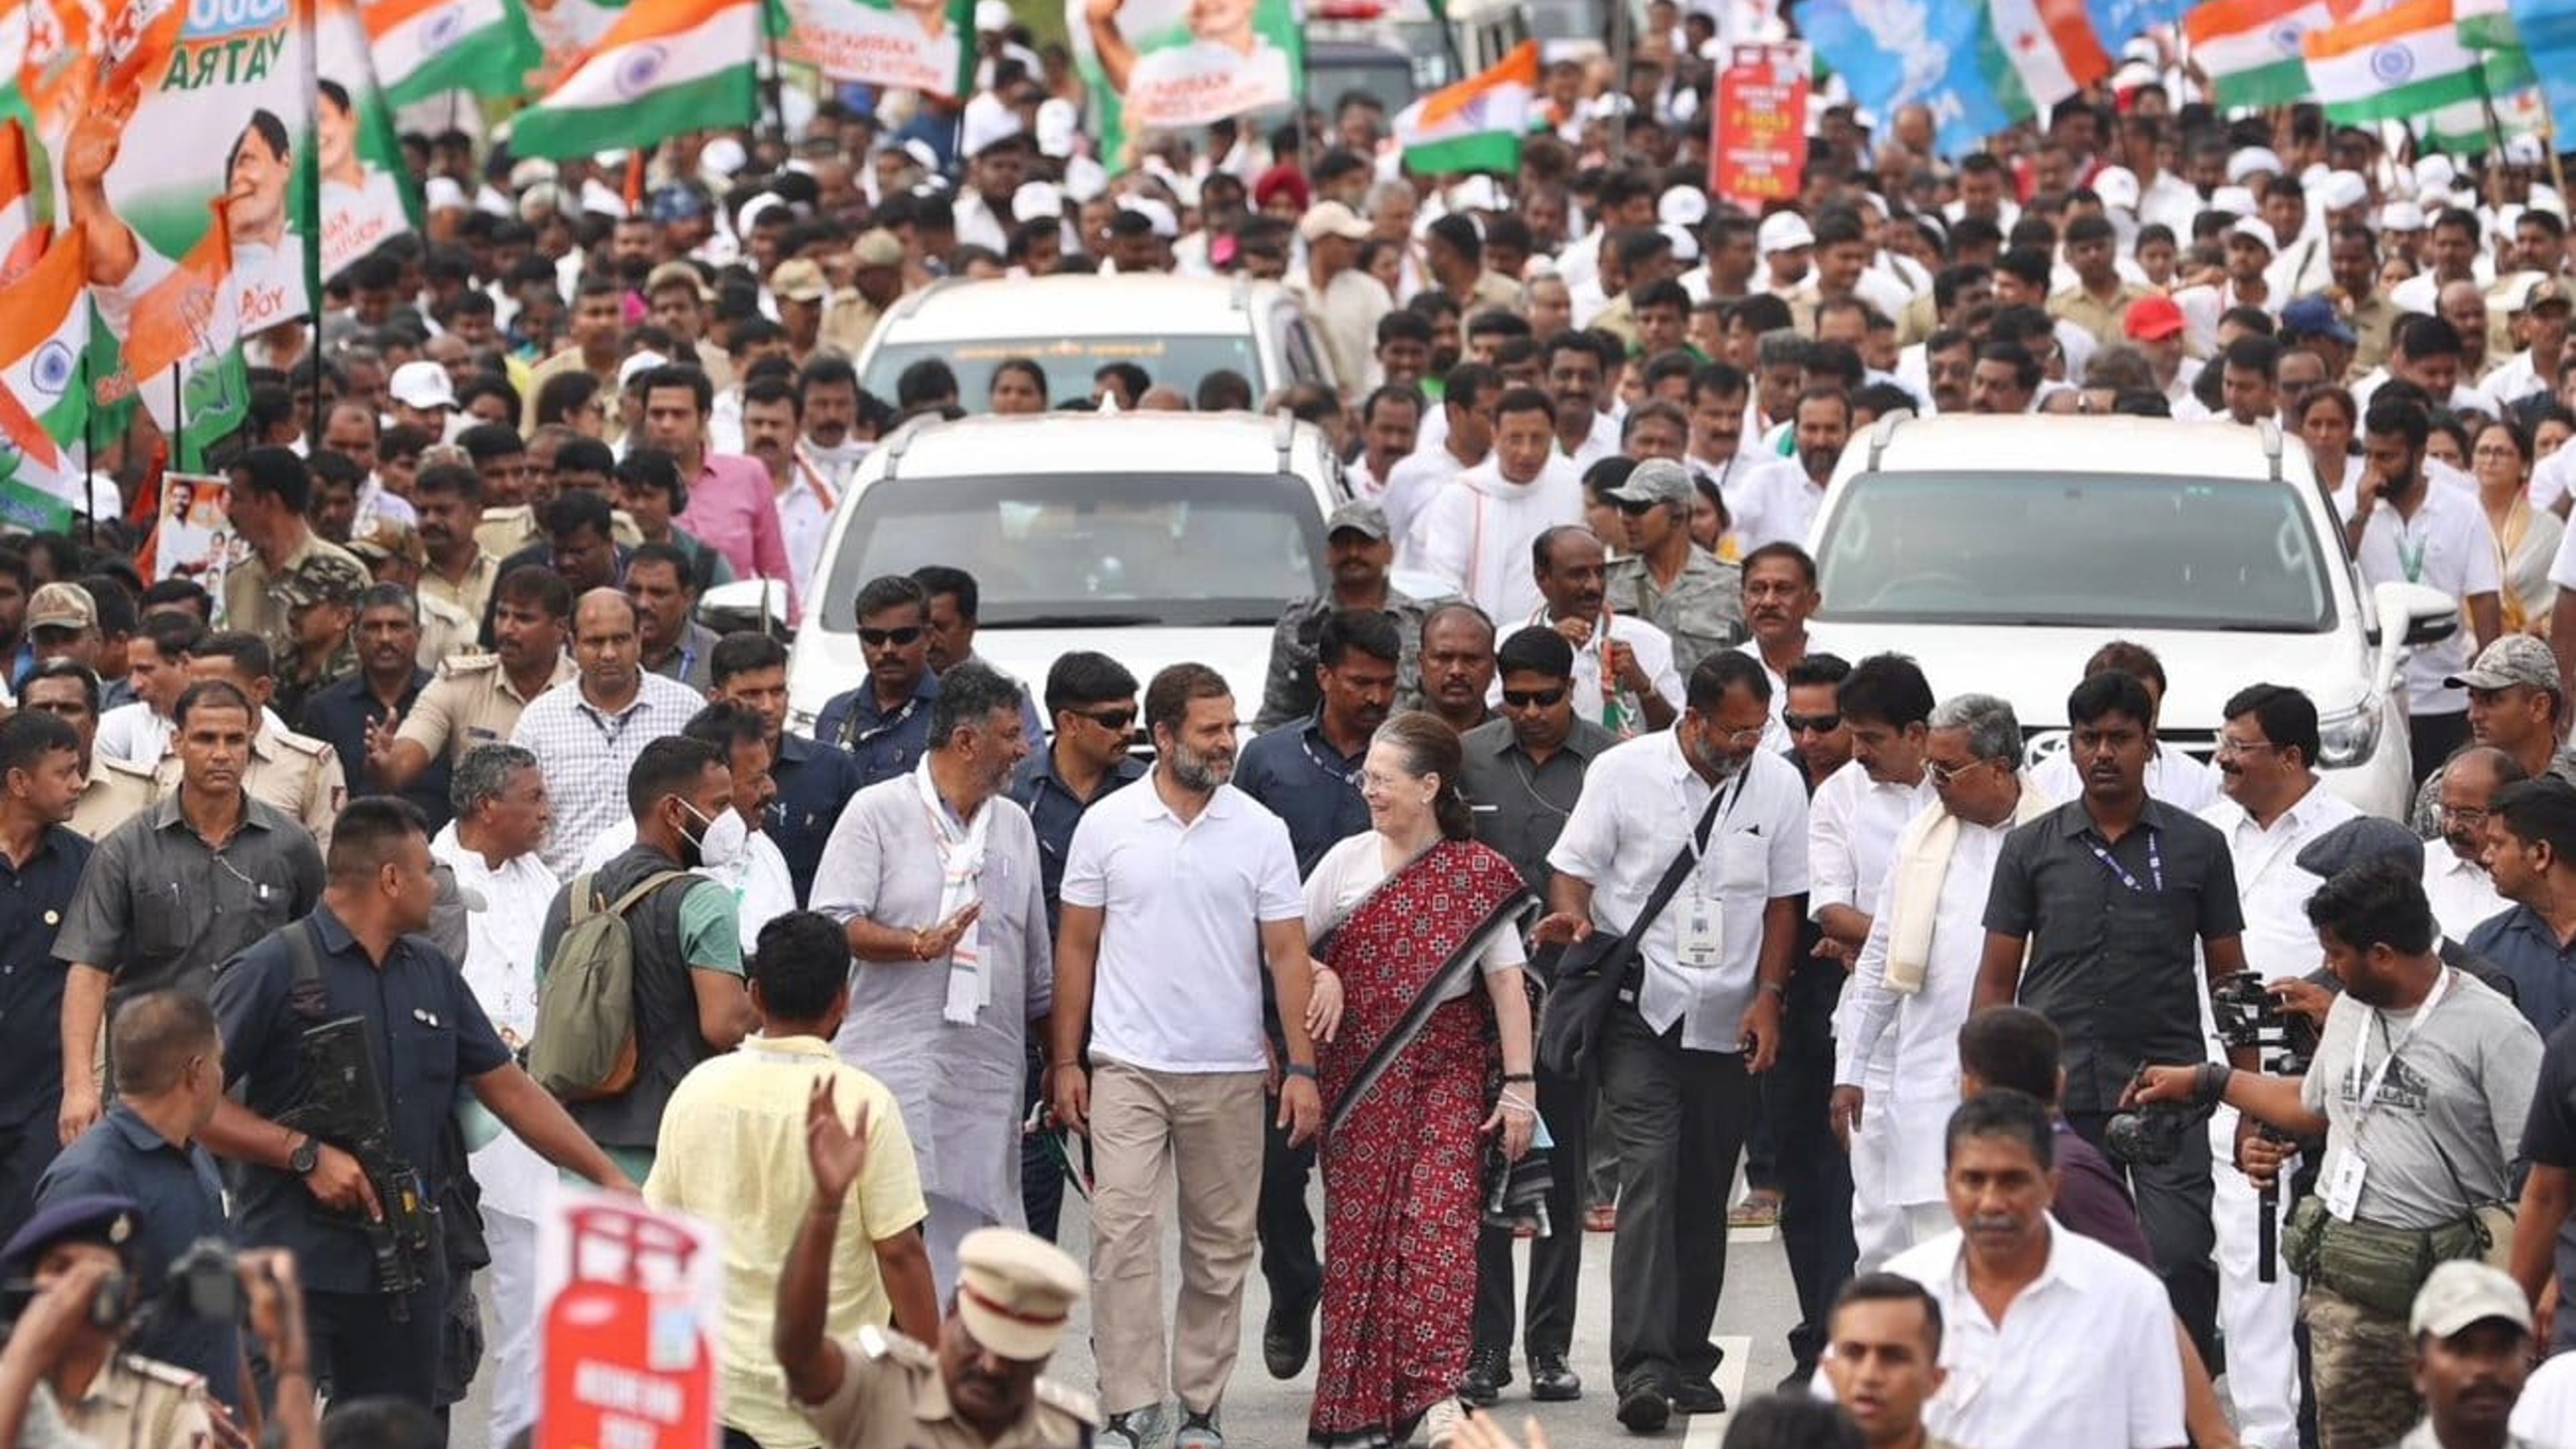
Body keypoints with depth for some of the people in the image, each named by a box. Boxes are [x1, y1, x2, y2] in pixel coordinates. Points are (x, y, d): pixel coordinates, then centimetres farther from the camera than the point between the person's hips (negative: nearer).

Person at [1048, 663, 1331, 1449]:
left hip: (1228, 1072, 1)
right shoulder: (1106, 825, 1)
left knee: (1220, 1247, 6)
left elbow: (1288, 953, 1)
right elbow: (1077, 947, 5)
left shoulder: (1260, 831, 1)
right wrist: (1065, 1059, 0)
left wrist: (1302, 1066, -5)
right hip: (1127, 1067, -1)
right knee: (1123, 1233, -11)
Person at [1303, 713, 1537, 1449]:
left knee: (1440, 1223, -13)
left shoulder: (1479, 874, -2)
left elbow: (1507, 982, -3)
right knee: (1359, 1229, 2)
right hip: (1360, 1076, 2)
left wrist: (1520, 1086, -7)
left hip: (1447, 1071, -2)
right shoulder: (1347, 862, 4)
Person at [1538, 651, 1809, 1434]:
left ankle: (1688, 1360, 16)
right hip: (1640, 1012, -3)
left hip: (1729, 1022, 3)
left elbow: (1782, 900, 9)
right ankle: (1643, 1366, -20)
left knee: (1705, 1195, 8)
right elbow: (1574, 867, 1)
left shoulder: (1779, 786, 4)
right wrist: (1572, 914, -21)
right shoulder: (1624, 772, -3)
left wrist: (1768, 999, 2)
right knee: (1649, 1180, -14)